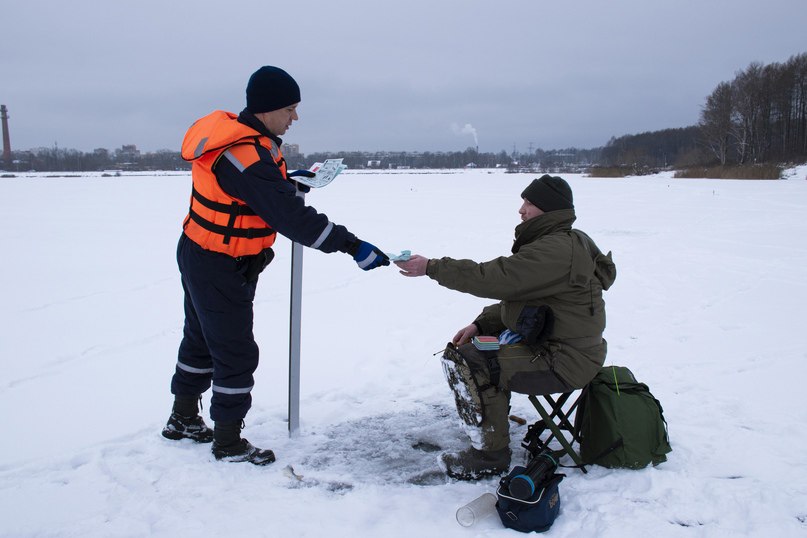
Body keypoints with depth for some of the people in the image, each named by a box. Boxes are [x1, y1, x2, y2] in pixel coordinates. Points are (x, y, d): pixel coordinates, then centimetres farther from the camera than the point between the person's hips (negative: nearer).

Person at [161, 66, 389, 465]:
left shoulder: (239, 136, 0)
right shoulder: (245, 156, -30)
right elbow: (292, 218, -34)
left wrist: (289, 183, 0)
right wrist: (352, 246, -33)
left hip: (199, 258, 10)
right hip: (221, 270, -10)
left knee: (201, 339, 23)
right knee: (236, 354, 2)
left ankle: (184, 418, 41)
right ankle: (228, 441, 18)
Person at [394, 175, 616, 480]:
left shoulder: (557, 251, -23)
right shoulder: (552, 243, 12)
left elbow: (495, 278, -28)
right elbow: (516, 297, 16)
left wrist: (431, 268, -21)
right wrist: (480, 324, 4)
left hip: (564, 361, -11)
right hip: (544, 342, 11)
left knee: (467, 365, -21)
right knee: (458, 352, 12)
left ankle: (490, 455, -6)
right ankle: (493, 419, 26)